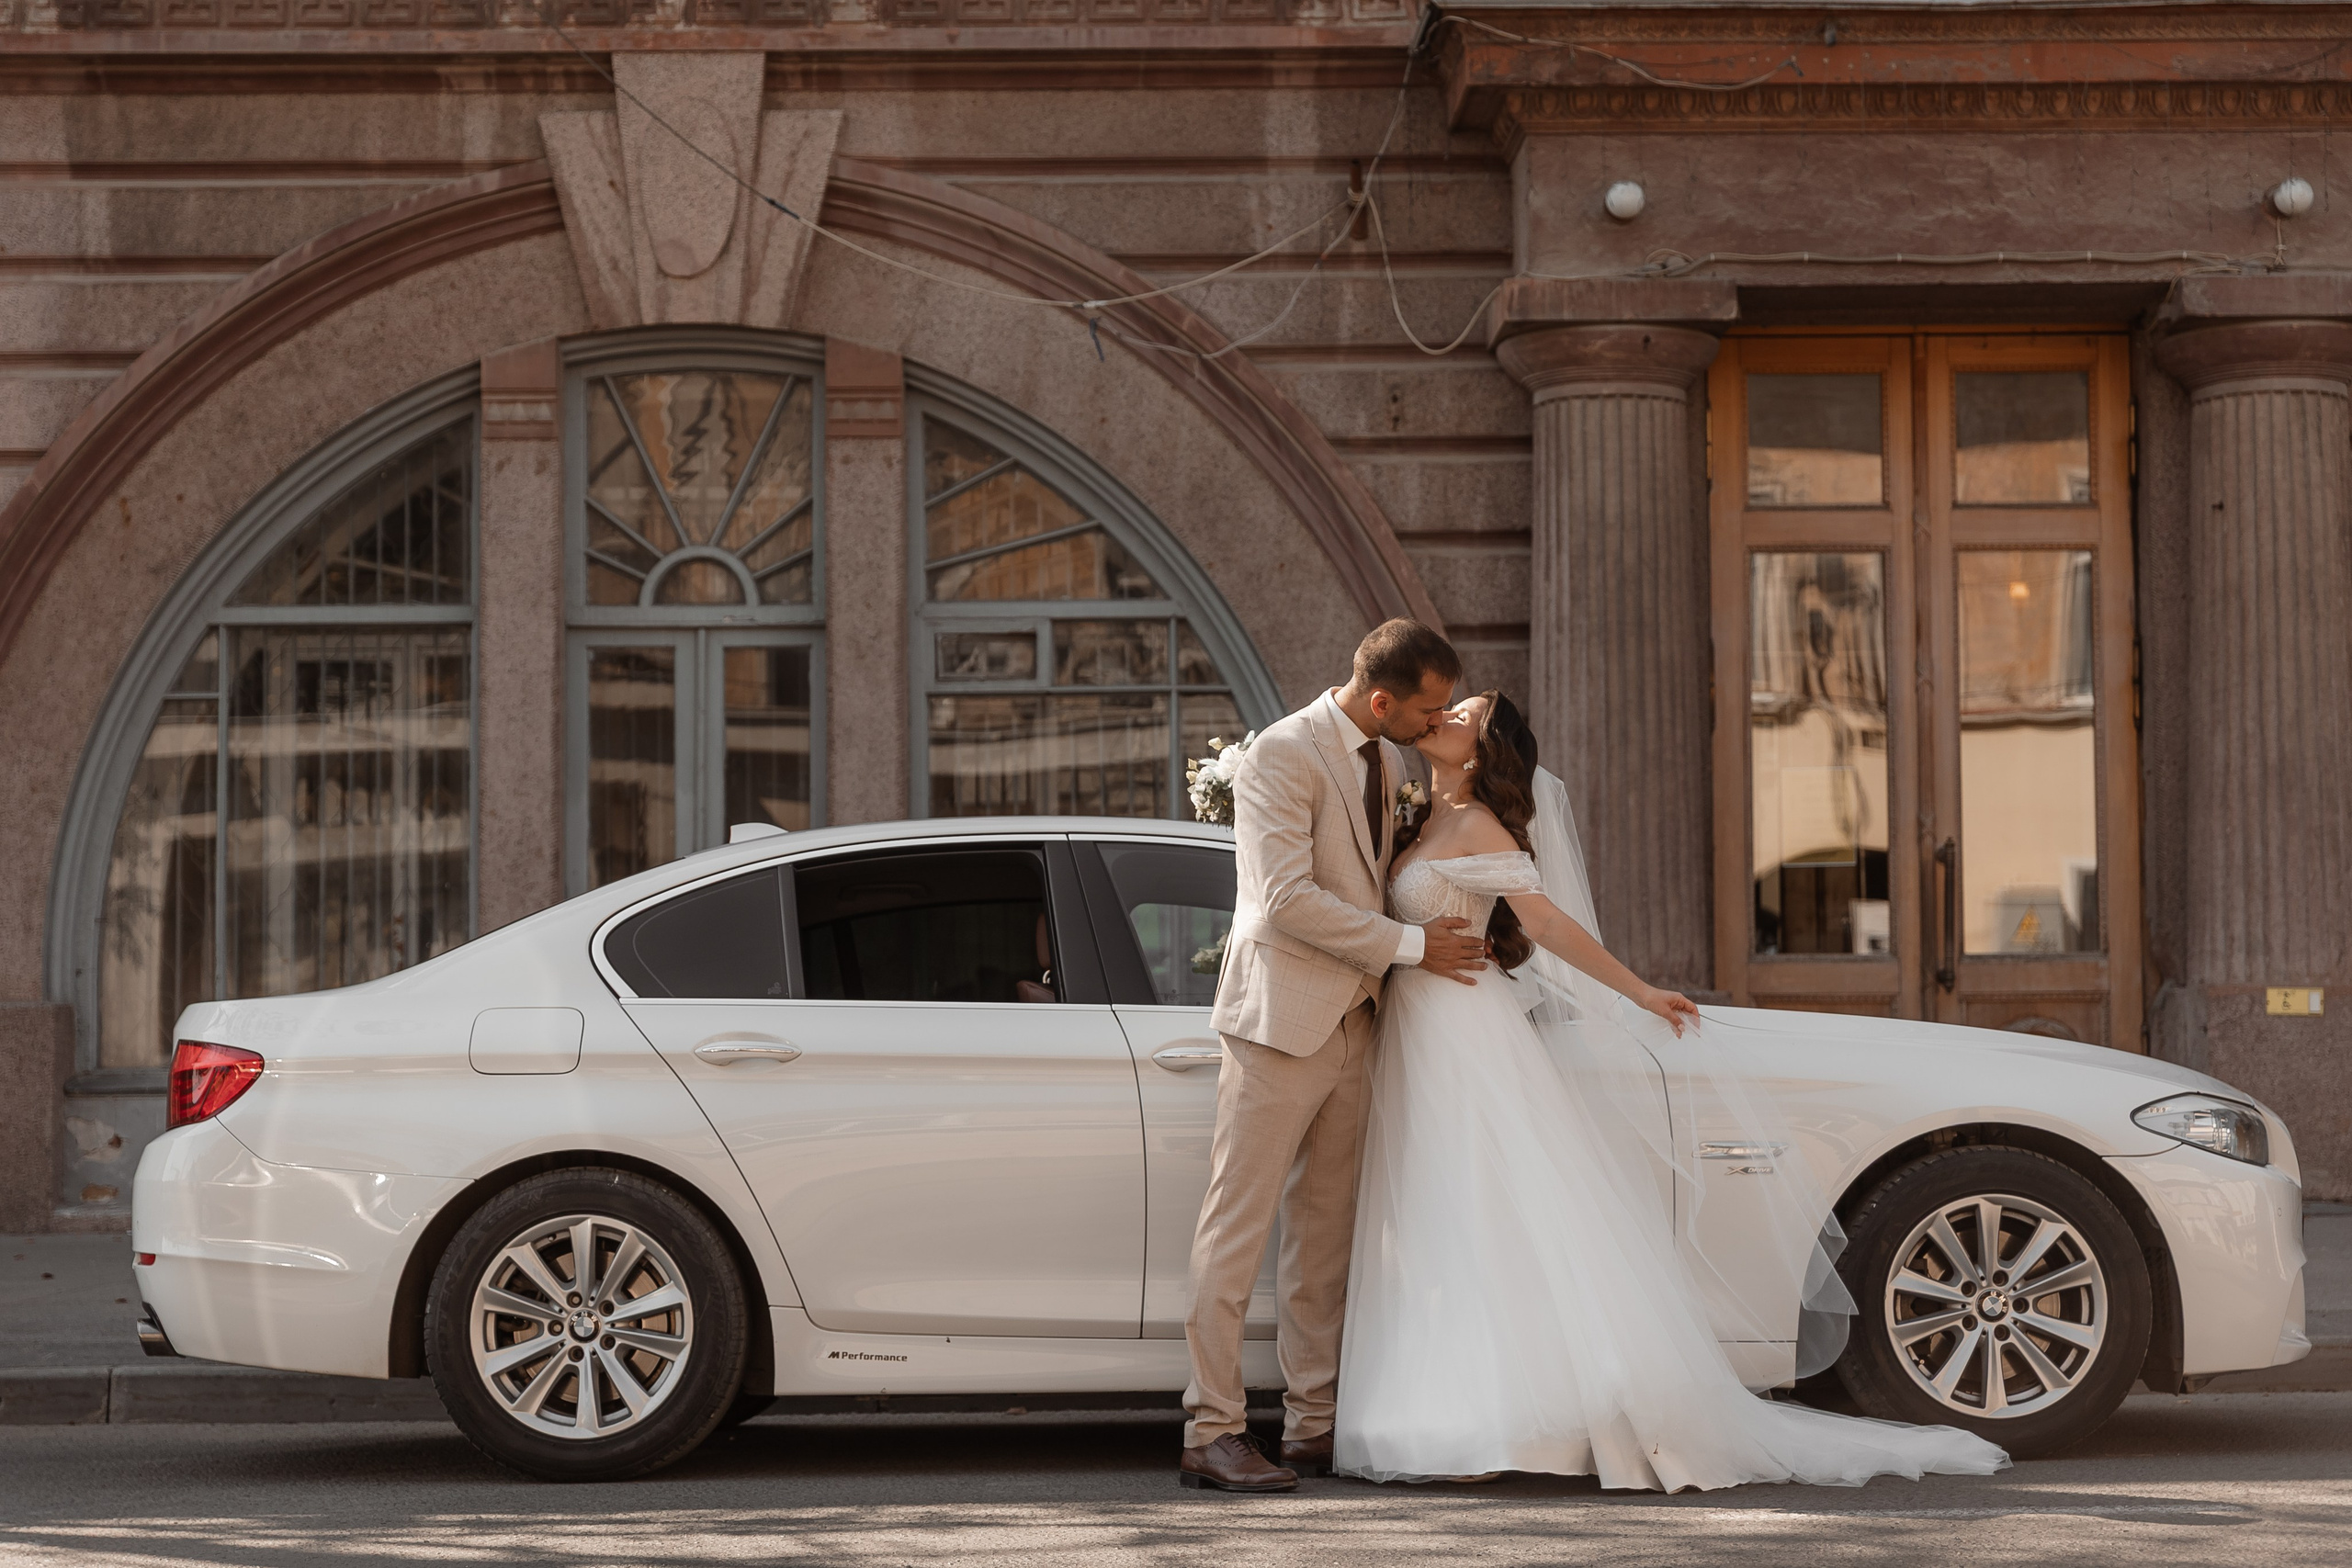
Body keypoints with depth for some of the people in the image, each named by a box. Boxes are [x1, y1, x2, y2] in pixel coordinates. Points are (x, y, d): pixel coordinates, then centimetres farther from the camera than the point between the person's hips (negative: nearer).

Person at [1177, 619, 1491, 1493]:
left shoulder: (1388, 762, 13)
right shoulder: (1282, 755, -14)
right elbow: (1287, 898, -22)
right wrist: (1412, 946, -17)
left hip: (1351, 1022, 8)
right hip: (1282, 1020, -8)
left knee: (1325, 1231, 11)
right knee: (1238, 1227, -5)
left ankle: (1314, 1423, 16)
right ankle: (1211, 1433, -4)